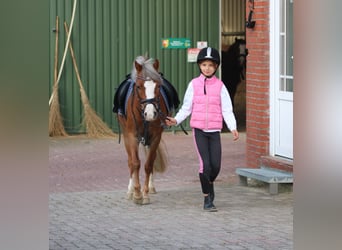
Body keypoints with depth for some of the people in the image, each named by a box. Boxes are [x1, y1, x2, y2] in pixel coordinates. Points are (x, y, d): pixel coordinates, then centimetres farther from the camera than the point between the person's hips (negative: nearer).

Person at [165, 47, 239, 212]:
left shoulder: (220, 86, 1)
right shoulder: (194, 85, 1)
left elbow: (227, 110, 0)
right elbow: (186, 108, 5)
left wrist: (233, 128, -13)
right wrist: (176, 120, -10)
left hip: (214, 131, 1)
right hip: (199, 130, -1)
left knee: (216, 166, -1)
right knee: (205, 164, -9)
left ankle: (209, 183, 33)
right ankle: (207, 199, 4)